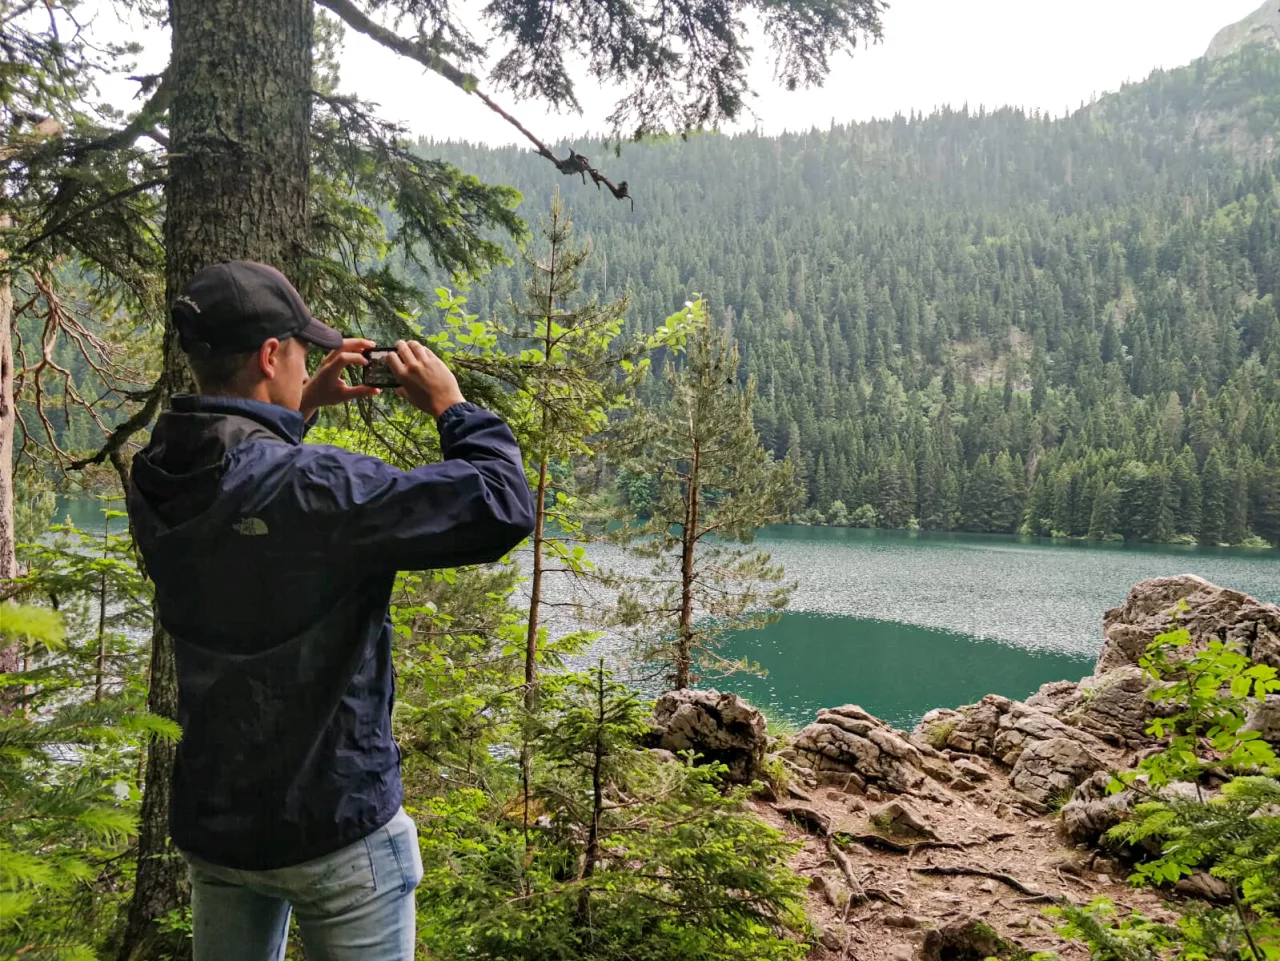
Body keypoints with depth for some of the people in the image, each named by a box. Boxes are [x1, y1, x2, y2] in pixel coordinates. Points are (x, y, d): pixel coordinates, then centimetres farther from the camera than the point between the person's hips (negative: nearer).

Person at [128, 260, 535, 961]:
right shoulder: (315, 488, -28)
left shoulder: (154, 483, -7)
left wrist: (303, 408, 11)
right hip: (334, 827, -6)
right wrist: (453, 407, -11)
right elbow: (502, 507, -26)